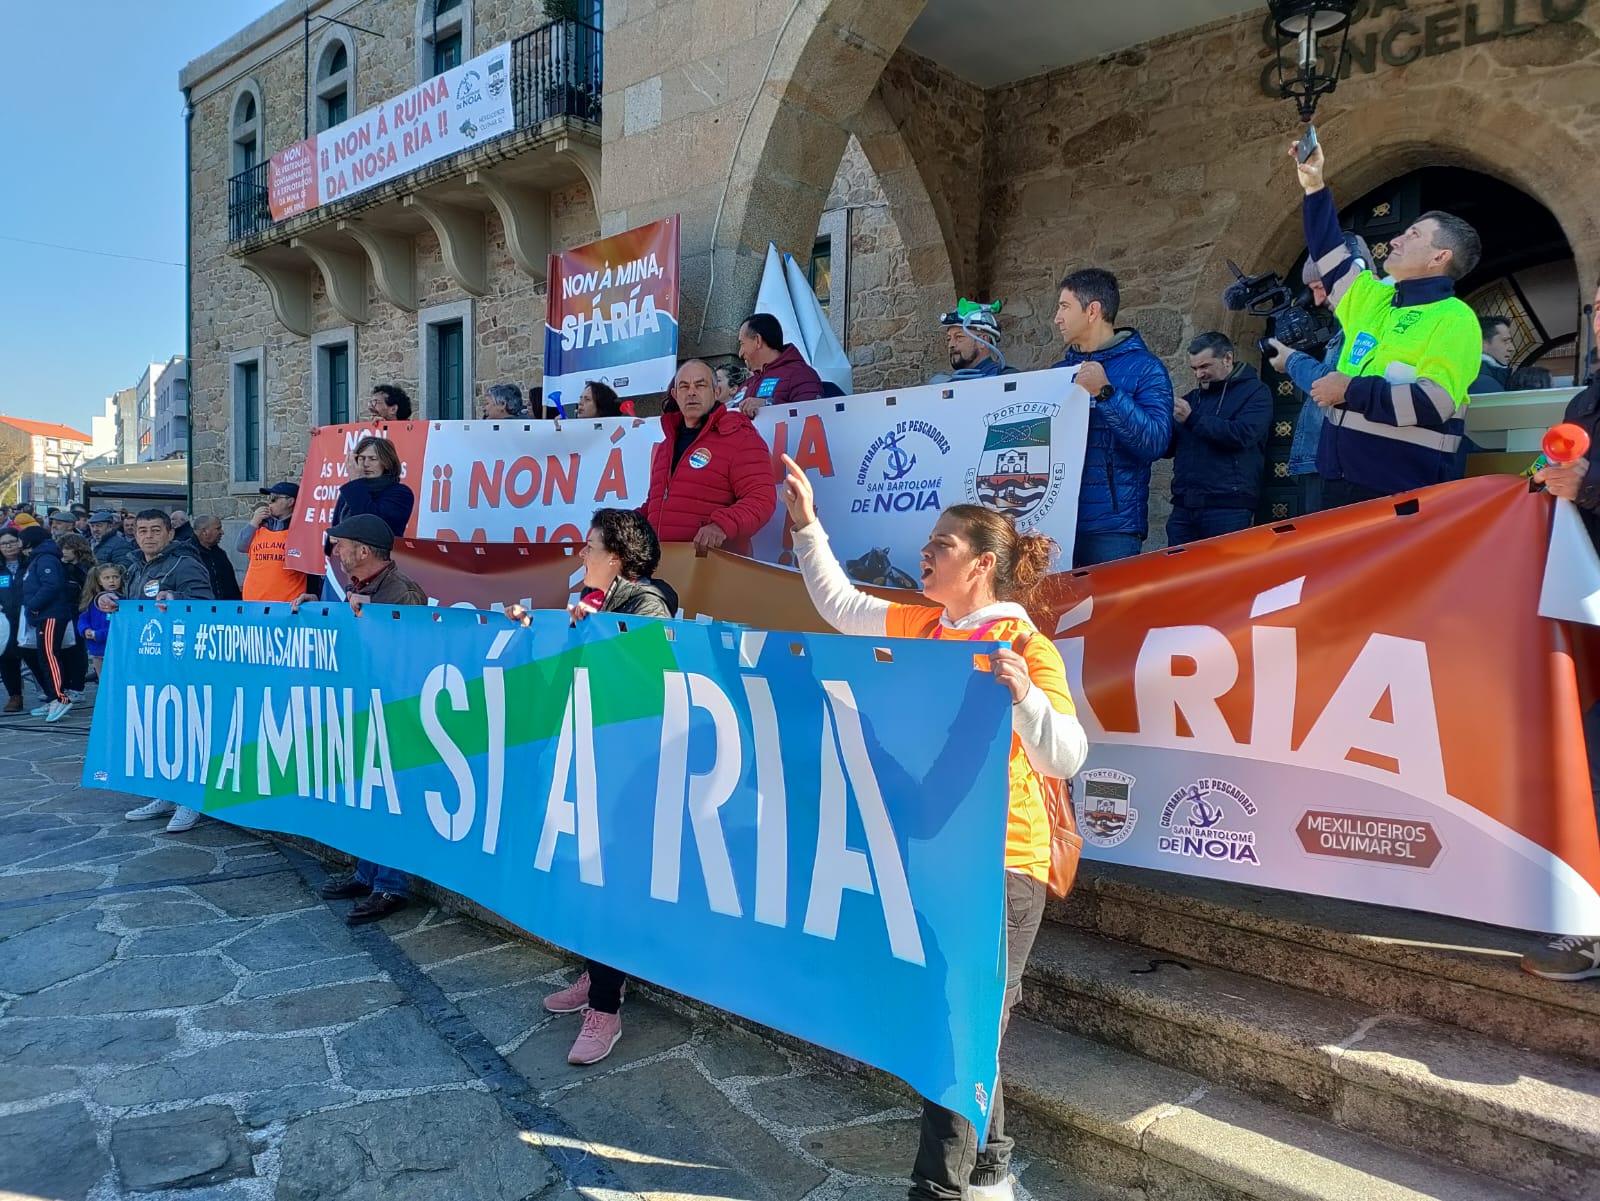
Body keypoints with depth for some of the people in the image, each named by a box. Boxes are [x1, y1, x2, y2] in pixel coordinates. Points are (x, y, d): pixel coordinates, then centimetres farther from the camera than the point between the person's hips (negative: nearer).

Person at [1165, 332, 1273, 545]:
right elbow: (1168, 447, 19)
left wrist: (1193, 419, -16)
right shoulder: (1193, 397, 21)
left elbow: (1242, 435, -16)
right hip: (1184, 506, 6)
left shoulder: (1255, 392, 3)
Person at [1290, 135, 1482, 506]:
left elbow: (1432, 404, -21)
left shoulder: (1455, 319, -7)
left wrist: (1350, 389, -17)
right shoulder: (1371, 297, 15)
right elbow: (1329, 253, 27)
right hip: (1340, 484, 7)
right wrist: (1314, 187, 22)